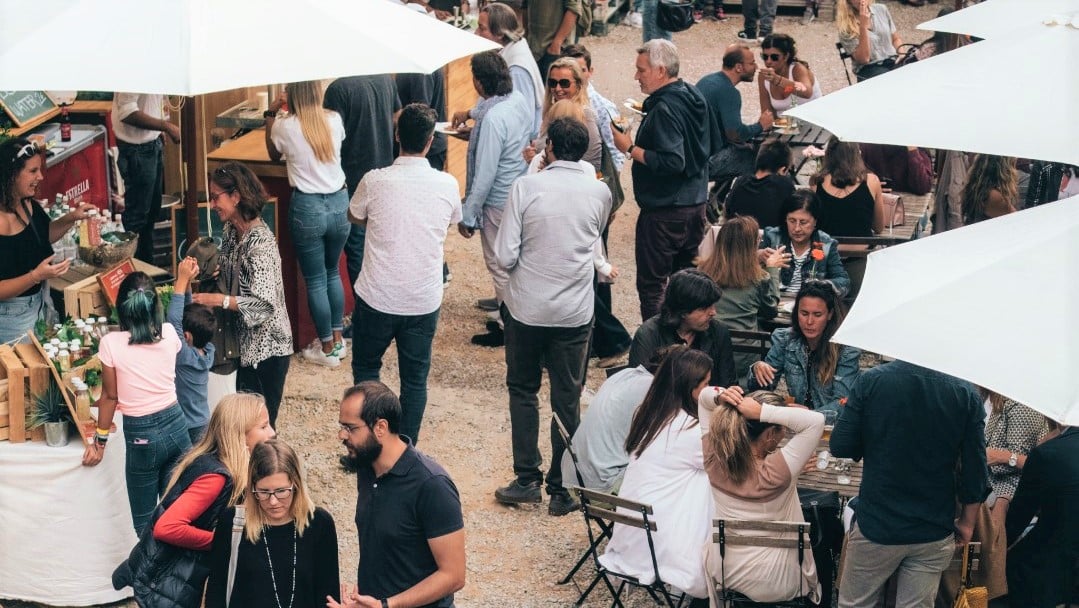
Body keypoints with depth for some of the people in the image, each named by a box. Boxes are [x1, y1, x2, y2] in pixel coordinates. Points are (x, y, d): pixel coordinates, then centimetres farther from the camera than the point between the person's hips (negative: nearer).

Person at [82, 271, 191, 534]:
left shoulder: (111, 343, -15)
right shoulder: (169, 334, -5)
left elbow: (110, 396, -6)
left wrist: (100, 440, 7)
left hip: (141, 435, -4)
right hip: (176, 425, 4)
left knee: (146, 523, 10)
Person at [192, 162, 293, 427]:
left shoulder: (260, 242, -23)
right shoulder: (232, 231, 5)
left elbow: (264, 303, -29)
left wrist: (218, 300, -30)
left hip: (267, 347, -9)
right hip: (247, 343, 9)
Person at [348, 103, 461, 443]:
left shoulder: (375, 182, -13)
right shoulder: (447, 185, -8)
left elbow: (355, 216, 8)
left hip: (377, 297, -1)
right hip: (424, 300, 1)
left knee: (366, 368, 19)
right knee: (415, 380, 13)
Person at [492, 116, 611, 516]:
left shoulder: (526, 187, -13)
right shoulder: (600, 192, -4)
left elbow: (505, 257, -14)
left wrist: (526, 262, 6)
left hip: (526, 307, -1)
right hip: (575, 313, 1)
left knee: (523, 391, 17)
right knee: (567, 400, 10)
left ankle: (527, 480, 18)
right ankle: (562, 490, 17)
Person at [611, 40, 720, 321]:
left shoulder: (665, 109, -21)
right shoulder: (693, 95, 6)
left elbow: (671, 162, -29)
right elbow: (715, 143, 18)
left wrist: (631, 148, -20)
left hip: (664, 211, -9)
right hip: (696, 202, 10)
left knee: (651, 285, 0)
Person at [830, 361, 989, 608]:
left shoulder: (871, 380, -11)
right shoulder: (966, 393, -8)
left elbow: (840, 447, -8)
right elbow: (975, 470, -5)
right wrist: (966, 522, 9)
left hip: (876, 524, -1)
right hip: (934, 532, 1)